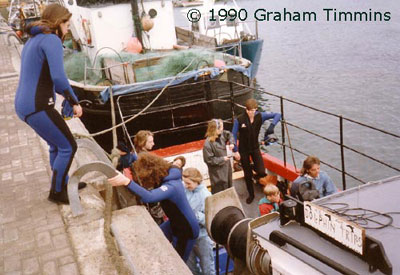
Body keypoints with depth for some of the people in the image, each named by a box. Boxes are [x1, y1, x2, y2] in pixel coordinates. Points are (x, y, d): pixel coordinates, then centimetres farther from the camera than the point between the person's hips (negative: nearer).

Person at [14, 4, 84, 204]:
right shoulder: (52, 40, -13)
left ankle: (63, 183, 40)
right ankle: (57, 192, 19)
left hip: (24, 105, 10)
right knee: (68, 146, 5)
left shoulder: (33, 41, 18)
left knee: (56, 144, 25)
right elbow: (58, 77, -25)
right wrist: (74, 102, -12)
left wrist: (65, 95, 25)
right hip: (38, 107, -10)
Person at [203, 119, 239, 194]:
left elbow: (229, 135, 16)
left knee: (229, 188, 25)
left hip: (226, 167, 8)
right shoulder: (208, 143, -28)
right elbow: (208, 160, -23)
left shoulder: (222, 134, -8)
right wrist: (222, 159, -19)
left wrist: (231, 143, -3)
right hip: (217, 172, -8)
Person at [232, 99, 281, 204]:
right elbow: (234, 135, -11)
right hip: (243, 150, -1)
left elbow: (277, 115, -11)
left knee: (262, 172, -12)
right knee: (247, 175, 10)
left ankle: (254, 168, 26)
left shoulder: (260, 116, -13)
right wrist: (235, 151, -13)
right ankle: (251, 195, 33)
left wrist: (272, 125, -29)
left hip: (255, 148, 1)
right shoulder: (239, 120, -19)